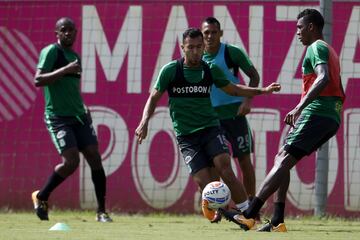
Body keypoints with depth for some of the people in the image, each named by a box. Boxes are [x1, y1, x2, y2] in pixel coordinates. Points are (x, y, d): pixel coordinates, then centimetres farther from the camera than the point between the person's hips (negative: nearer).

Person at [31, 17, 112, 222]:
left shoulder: (75, 56, 18)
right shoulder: (51, 51, -6)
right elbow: (38, 80, -18)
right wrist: (66, 70, -24)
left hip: (79, 117, 7)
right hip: (58, 118, -7)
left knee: (95, 158, -4)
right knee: (71, 161, -17)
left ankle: (102, 211, 2)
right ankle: (41, 196, 7)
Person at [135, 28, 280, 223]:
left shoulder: (211, 70, 6)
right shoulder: (170, 70, -1)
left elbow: (232, 89, 21)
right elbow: (154, 97, 5)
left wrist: (262, 91, 13)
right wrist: (144, 122, -10)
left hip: (210, 128, 1)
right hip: (186, 136, -1)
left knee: (223, 165, -22)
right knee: (203, 181, -17)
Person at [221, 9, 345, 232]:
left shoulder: (316, 48, -3)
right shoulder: (331, 52, 26)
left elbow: (324, 79, -23)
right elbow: (340, 94, 30)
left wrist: (299, 108, -28)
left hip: (316, 113, -10)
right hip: (333, 119, 10)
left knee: (283, 161, -15)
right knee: (281, 160, 11)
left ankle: (249, 215, -24)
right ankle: (277, 221, 2)